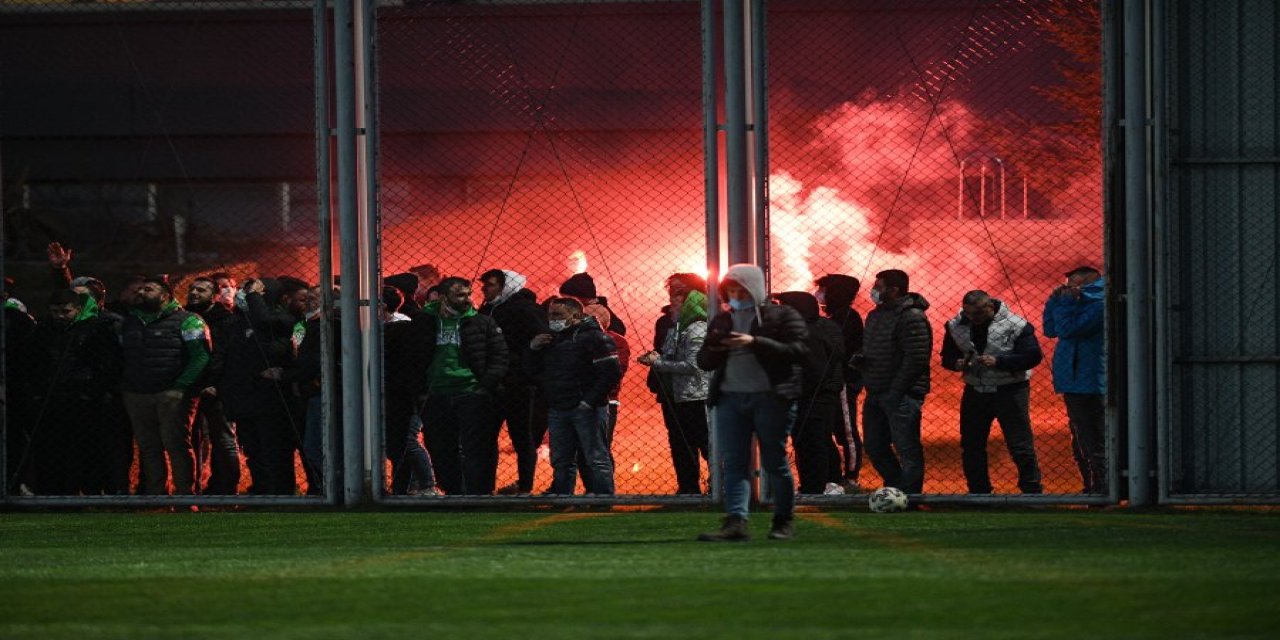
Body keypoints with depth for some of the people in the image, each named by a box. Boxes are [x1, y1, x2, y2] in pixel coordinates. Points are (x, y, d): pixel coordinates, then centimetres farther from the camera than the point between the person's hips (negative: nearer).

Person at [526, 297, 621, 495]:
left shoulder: (592, 337, -8)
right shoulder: (551, 339, 16)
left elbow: (611, 373, -14)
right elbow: (531, 371, 21)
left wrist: (590, 401, -17)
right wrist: (533, 349, 1)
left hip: (586, 409, -8)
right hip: (557, 410, 8)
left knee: (596, 460, -8)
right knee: (561, 462, 11)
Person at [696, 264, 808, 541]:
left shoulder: (783, 316, 2)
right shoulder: (722, 321, 19)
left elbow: (798, 350, -11)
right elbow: (704, 362, 19)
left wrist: (755, 342, -18)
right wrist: (714, 349, -6)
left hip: (770, 397, -5)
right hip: (730, 398, 5)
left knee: (775, 462, 0)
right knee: (733, 463, -6)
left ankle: (783, 522, 10)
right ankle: (735, 521, -13)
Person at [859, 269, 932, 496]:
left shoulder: (911, 317, -12)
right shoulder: (875, 315, 17)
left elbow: (916, 359, -18)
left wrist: (895, 391, -19)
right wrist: (859, 358, 4)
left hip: (902, 395, -9)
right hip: (875, 393, 9)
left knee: (907, 449, -7)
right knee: (875, 447, 12)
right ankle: (896, 486, 25)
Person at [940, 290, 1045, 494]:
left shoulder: (1016, 325, -12)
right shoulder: (956, 326, 3)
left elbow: (1033, 355, -16)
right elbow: (947, 357, 11)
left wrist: (999, 361, -25)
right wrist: (957, 363, -13)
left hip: (1009, 391, -5)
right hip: (975, 391, 5)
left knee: (1020, 446, -6)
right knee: (971, 446, 9)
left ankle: (1032, 490, 2)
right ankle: (978, 493, 21)